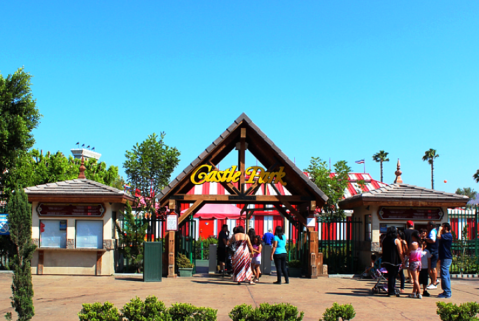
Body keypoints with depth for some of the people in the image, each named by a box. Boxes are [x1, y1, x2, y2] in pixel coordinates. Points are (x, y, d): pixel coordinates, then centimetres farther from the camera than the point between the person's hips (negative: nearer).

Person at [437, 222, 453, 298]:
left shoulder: (448, 235, -13)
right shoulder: (445, 235, 19)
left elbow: (438, 236, -26)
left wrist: (440, 229, -12)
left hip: (446, 258, -10)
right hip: (444, 257, 10)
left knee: (444, 275, -10)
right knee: (446, 275, 14)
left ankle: (447, 293, -8)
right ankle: (447, 292, 20)